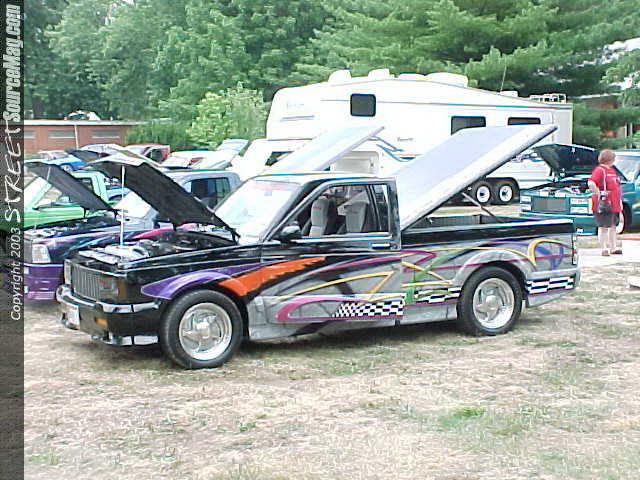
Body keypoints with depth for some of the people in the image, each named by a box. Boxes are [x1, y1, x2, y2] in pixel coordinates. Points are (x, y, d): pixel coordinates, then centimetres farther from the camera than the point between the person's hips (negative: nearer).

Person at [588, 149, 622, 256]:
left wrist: (620, 203, 24)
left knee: (613, 226, 15)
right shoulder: (600, 170, -13)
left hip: (614, 205, 9)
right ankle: (604, 249, 2)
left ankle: (613, 248, 24)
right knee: (603, 227, -3)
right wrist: (598, 194, -24)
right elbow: (591, 184, -28)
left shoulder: (612, 170, 16)